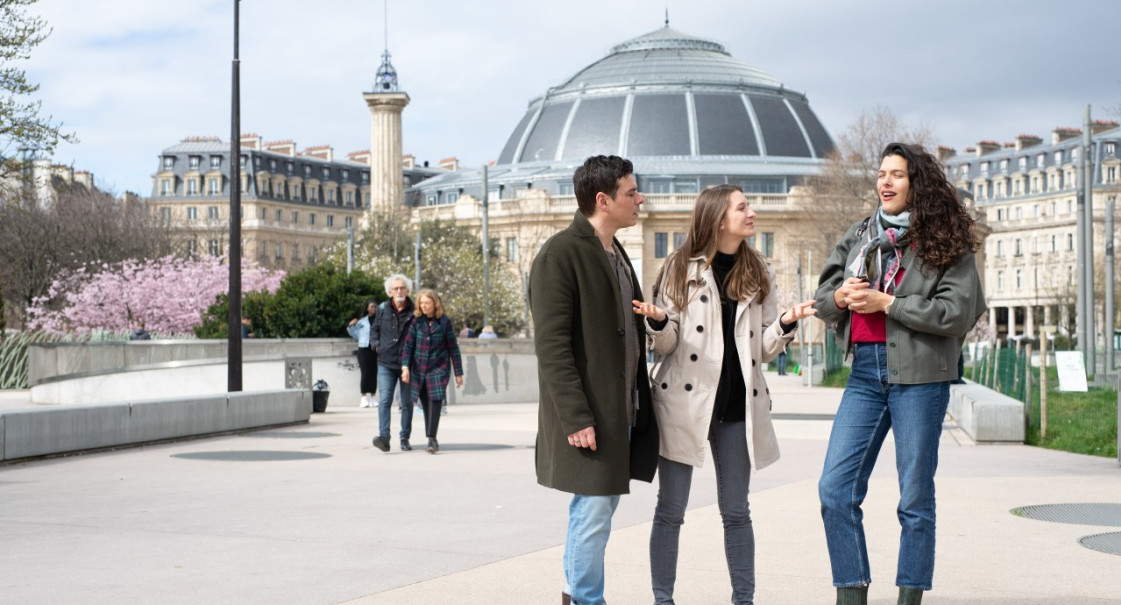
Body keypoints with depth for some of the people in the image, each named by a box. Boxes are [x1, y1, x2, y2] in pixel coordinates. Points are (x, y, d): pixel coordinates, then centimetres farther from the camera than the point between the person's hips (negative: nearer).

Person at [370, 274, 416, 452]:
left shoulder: (414, 311, -1)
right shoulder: (383, 309, 5)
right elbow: (374, 329, 18)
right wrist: (376, 344, 2)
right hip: (386, 363, 0)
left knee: (407, 402, 9)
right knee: (385, 400, -12)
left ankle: (405, 438, 19)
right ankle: (384, 437, -18)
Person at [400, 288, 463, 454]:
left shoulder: (444, 322, -3)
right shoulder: (416, 321, 0)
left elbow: (453, 348, 1)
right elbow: (408, 344, -3)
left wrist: (458, 373, 3)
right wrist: (405, 366, -15)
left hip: (439, 367, -2)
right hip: (419, 369, 2)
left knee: (435, 402, -14)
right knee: (426, 405, 8)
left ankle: (431, 438, -16)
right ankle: (432, 440, 17)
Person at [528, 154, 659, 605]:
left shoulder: (616, 254, 16)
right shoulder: (560, 254, -12)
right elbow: (551, 345, -17)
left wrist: (639, 401, 13)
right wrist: (575, 417, -21)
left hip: (622, 409, 9)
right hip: (589, 415, -9)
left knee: (599, 504, 16)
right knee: (595, 511, -5)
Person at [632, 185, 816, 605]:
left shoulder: (758, 273, 9)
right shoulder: (681, 268, -2)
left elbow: (764, 350, 10)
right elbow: (666, 345, 0)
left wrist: (786, 324, -9)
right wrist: (657, 322, -22)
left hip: (737, 407, 3)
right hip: (684, 401, -3)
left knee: (736, 511, 9)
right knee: (670, 510, 2)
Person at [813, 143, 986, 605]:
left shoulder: (946, 242, 0)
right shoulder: (858, 237, 15)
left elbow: (958, 311, -10)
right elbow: (822, 298, 15)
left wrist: (886, 302, -12)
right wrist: (839, 297, -8)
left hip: (919, 375, -4)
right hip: (865, 370, 5)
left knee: (915, 497, 3)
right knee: (835, 489, -2)